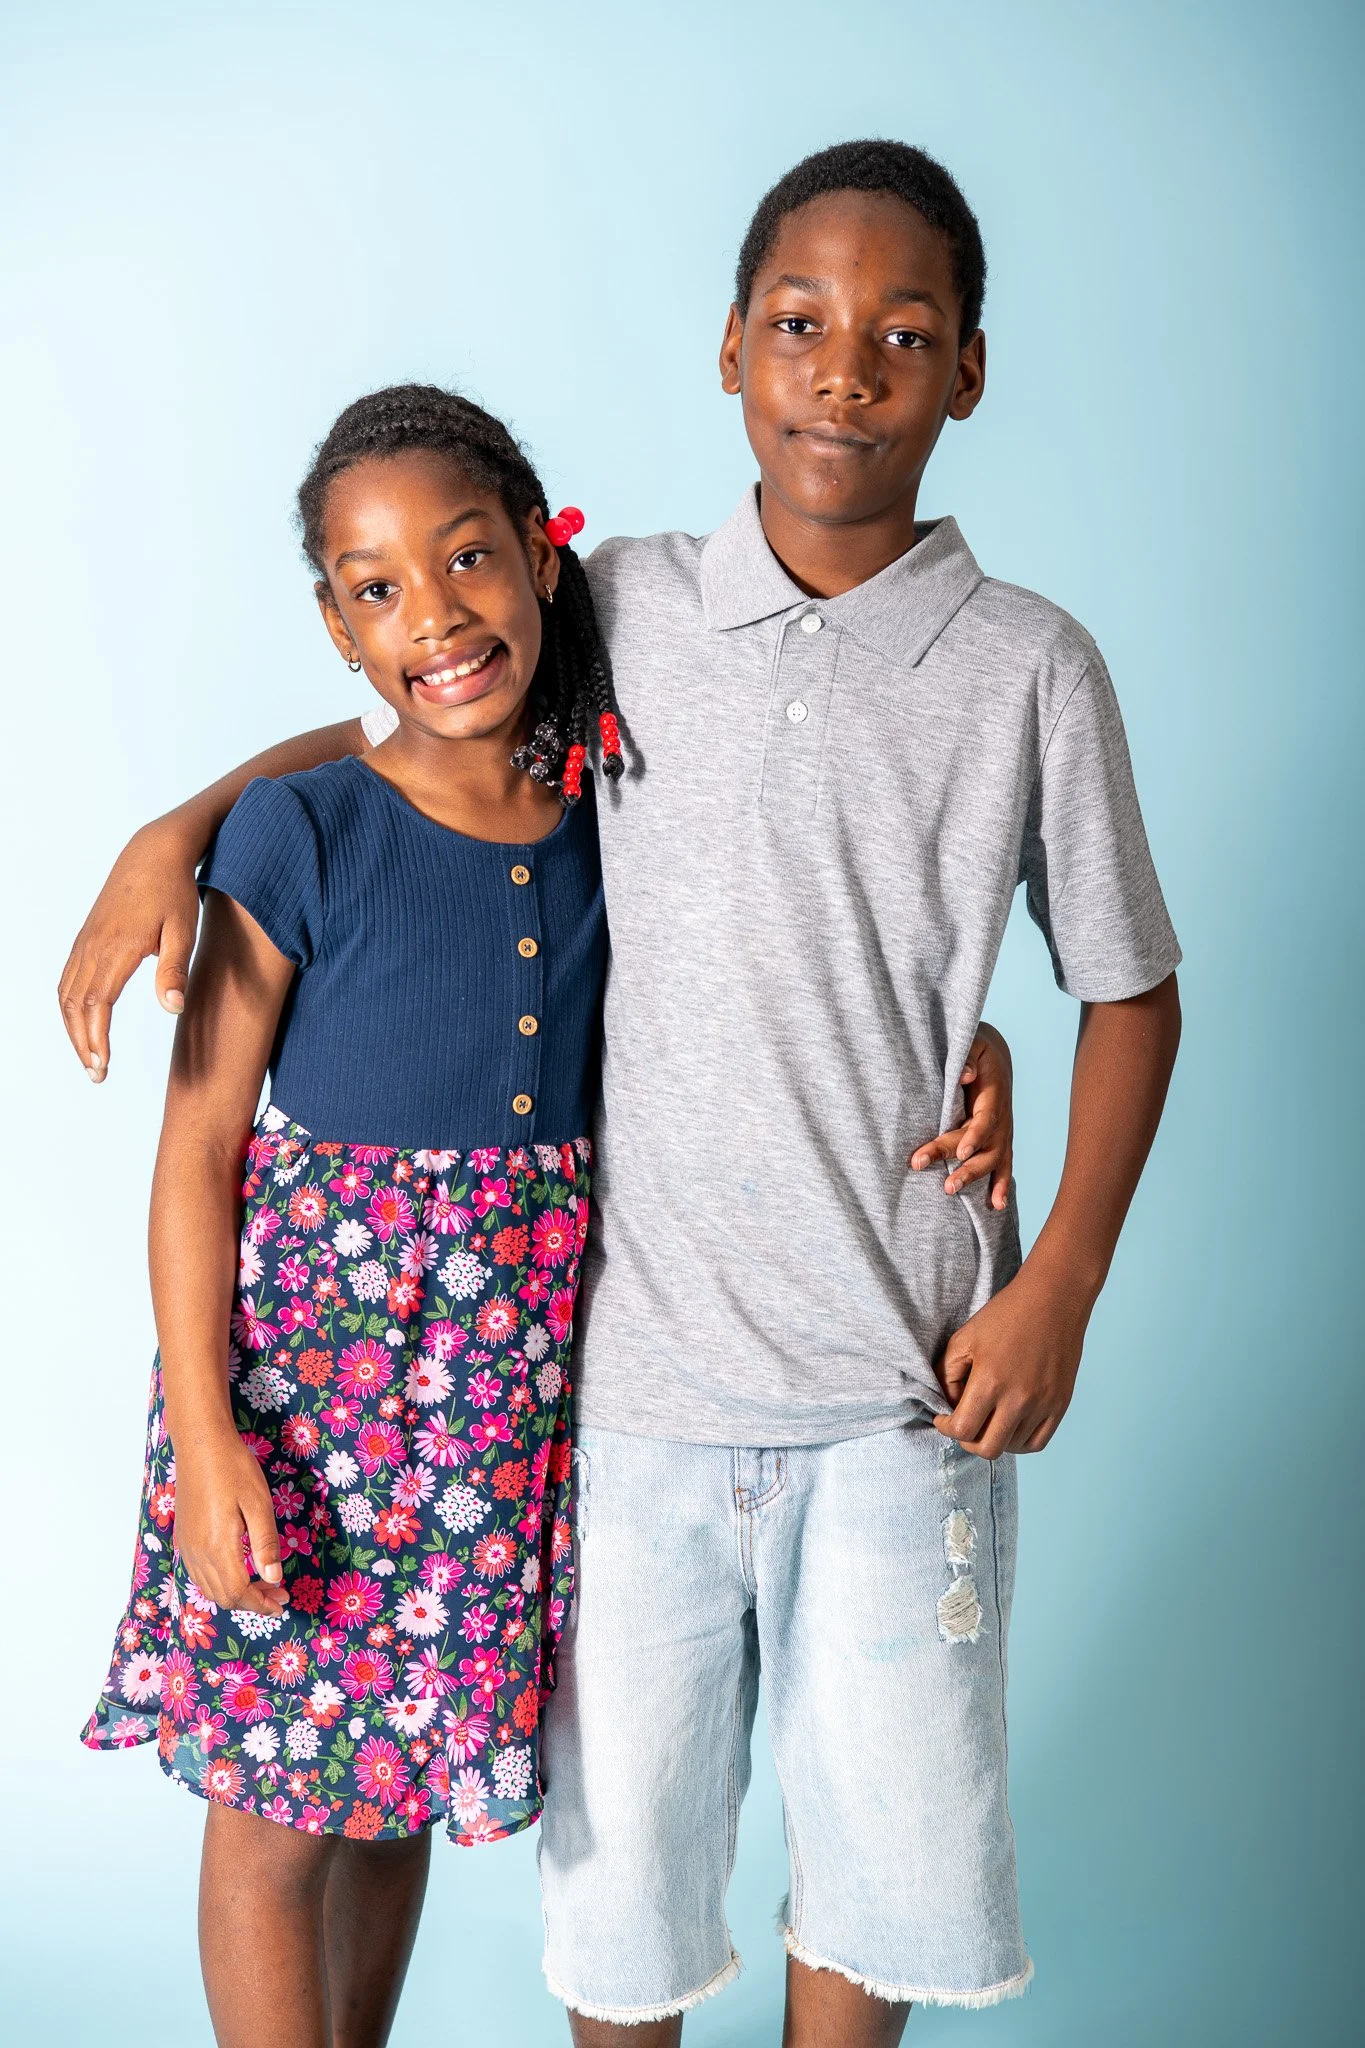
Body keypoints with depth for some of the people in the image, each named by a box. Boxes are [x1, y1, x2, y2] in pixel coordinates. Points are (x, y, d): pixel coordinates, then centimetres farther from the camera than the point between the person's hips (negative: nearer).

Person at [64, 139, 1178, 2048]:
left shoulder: (1030, 671, -4)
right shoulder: (621, 610, 1)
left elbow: (1131, 988, 5)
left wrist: (1062, 1281, -4)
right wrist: (174, 827, 1)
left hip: (900, 1383, -1)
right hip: (633, 1360, 1)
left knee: (891, 1850, 12)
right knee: (620, 1847, 14)